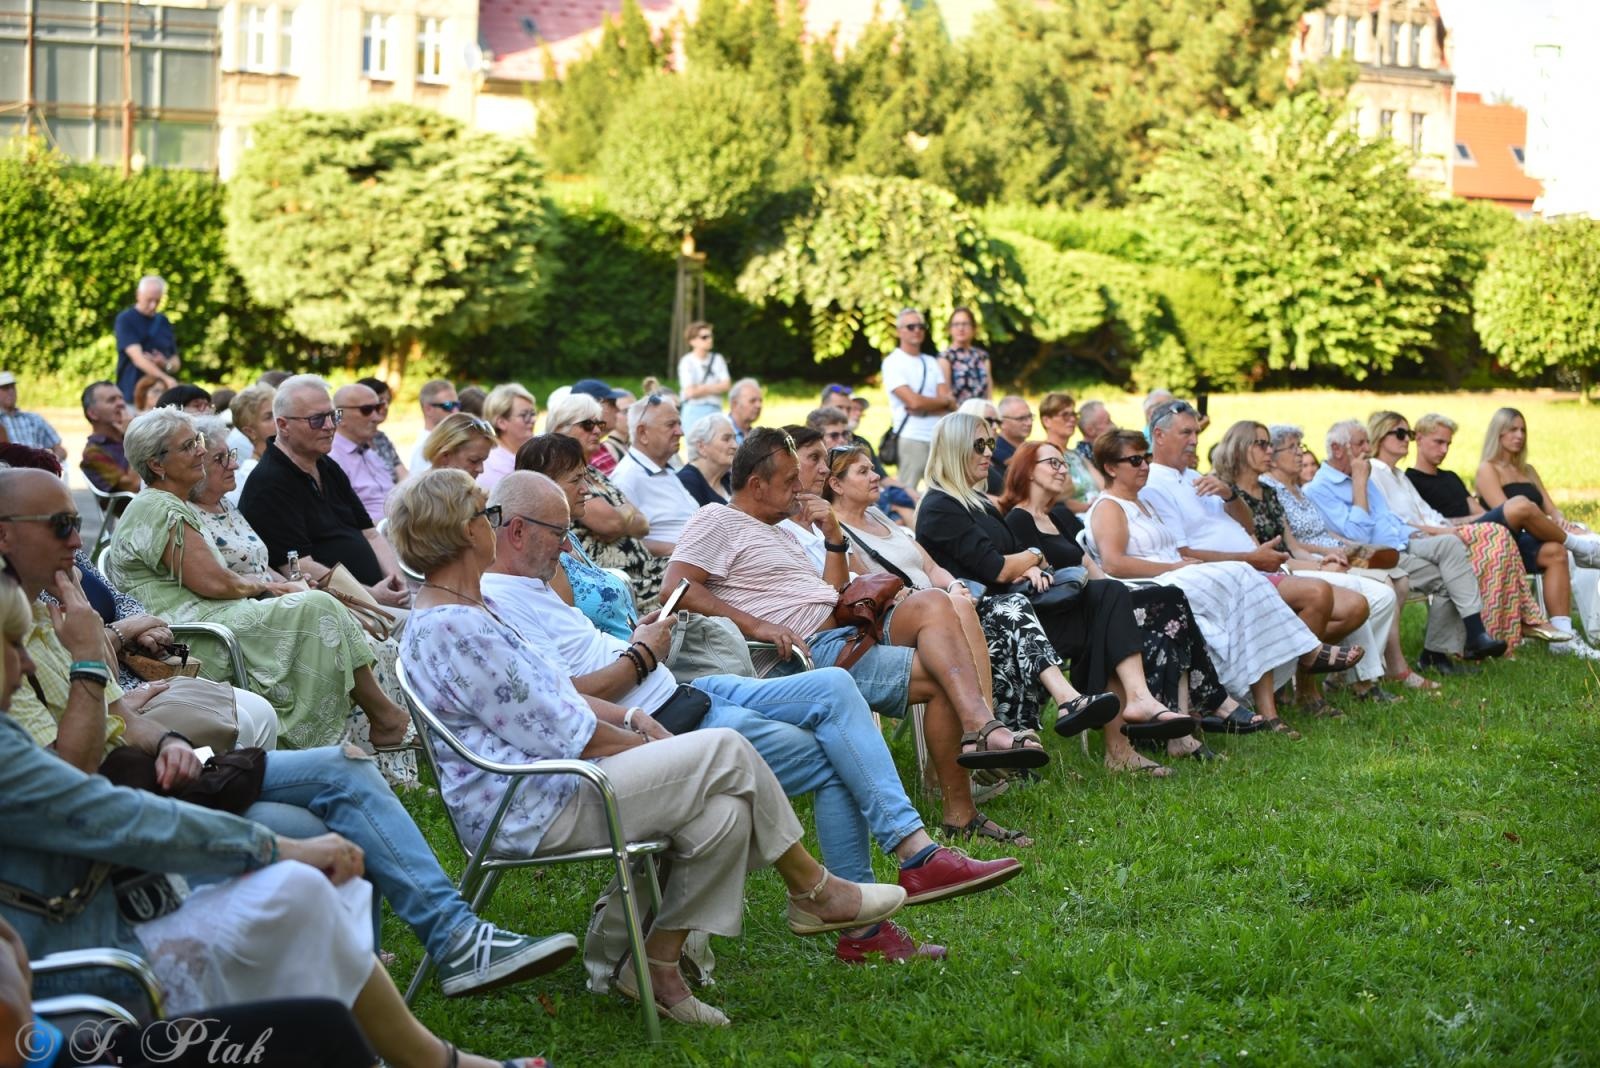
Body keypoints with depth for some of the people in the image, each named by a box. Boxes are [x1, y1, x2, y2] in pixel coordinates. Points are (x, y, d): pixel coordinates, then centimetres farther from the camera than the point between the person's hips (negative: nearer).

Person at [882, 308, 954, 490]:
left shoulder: (931, 362, 17)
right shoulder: (893, 363, -1)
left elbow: (951, 404, 6)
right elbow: (913, 401, -13)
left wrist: (923, 409, -12)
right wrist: (945, 401, 3)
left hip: (939, 438, 6)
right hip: (912, 438, -6)